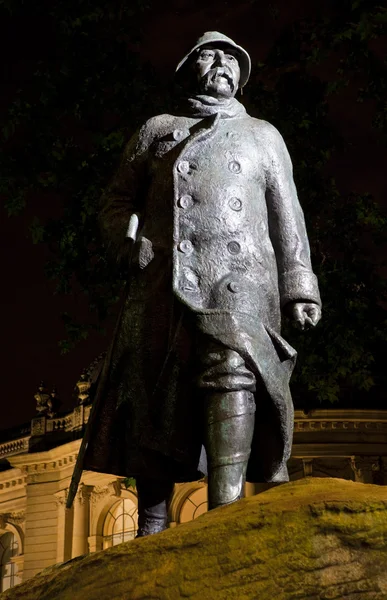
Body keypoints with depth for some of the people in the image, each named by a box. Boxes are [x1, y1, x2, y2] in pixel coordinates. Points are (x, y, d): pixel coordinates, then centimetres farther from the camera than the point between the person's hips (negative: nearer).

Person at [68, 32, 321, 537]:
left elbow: (287, 218, 21)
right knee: (153, 398, -9)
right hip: (165, 277, 1)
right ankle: (152, 525, -5)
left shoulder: (262, 135, 27)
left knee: (232, 368, -26)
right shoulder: (156, 130, 26)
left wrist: (299, 288, 9)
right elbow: (116, 202, 21)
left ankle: (226, 521, -36)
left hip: (239, 274, -1)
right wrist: (128, 243, 0)